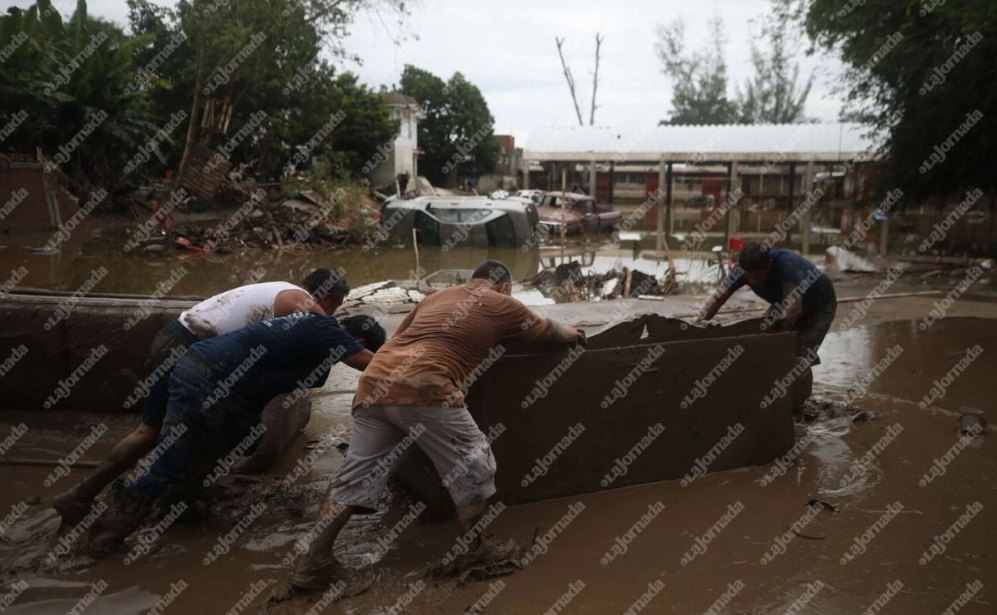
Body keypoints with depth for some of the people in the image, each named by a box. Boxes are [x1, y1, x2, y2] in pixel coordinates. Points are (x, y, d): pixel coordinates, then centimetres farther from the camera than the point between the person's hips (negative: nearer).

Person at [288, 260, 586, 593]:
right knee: (472, 463, 11)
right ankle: (475, 549, 23)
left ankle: (313, 563, 16)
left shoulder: (437, 296, 28)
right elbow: (549, 332, 30)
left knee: (356, 476, 12)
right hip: (423, 389, -7)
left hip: (375, 382, 7)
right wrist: (572, 334, 50)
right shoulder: (503, 305, 15)